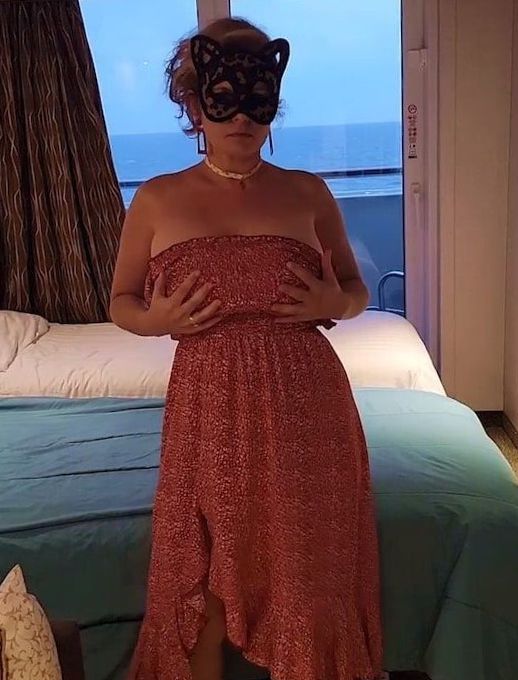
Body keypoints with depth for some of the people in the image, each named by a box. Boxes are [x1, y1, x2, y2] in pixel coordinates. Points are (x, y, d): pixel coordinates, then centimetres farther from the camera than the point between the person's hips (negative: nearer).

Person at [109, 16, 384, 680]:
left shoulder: (308, 193, 4)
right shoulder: (157, 199, 3)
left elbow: (357, 290, 14)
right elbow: (120, 301, 12)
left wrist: (334, 304, -8)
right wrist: (156, 320, -9)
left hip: (305, 408, 0)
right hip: (208, 409, 0)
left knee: (308, 577, 8)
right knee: (202, 582, 7)